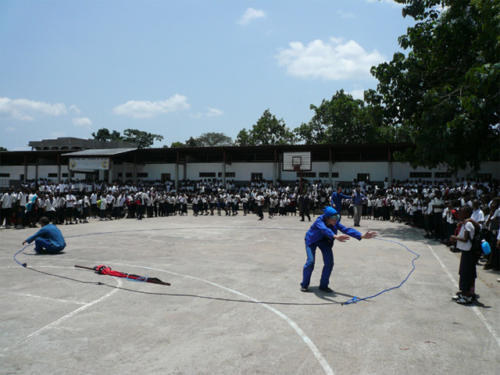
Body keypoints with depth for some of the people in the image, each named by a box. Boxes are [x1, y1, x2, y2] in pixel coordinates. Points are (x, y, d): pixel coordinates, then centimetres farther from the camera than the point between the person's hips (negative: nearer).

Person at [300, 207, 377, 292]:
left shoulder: (335, 223, -20)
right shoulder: (319, 221, -36)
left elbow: (346, 229, -24)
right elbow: (325, 230, -56)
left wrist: (362, 236, -34)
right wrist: (336, 237, -75)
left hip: (324, 241, 5)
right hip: (312, 240, -5)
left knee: (329, 262, -8)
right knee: (310, 261, -19)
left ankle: (323, 285, 9)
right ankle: (304, 285, 1)